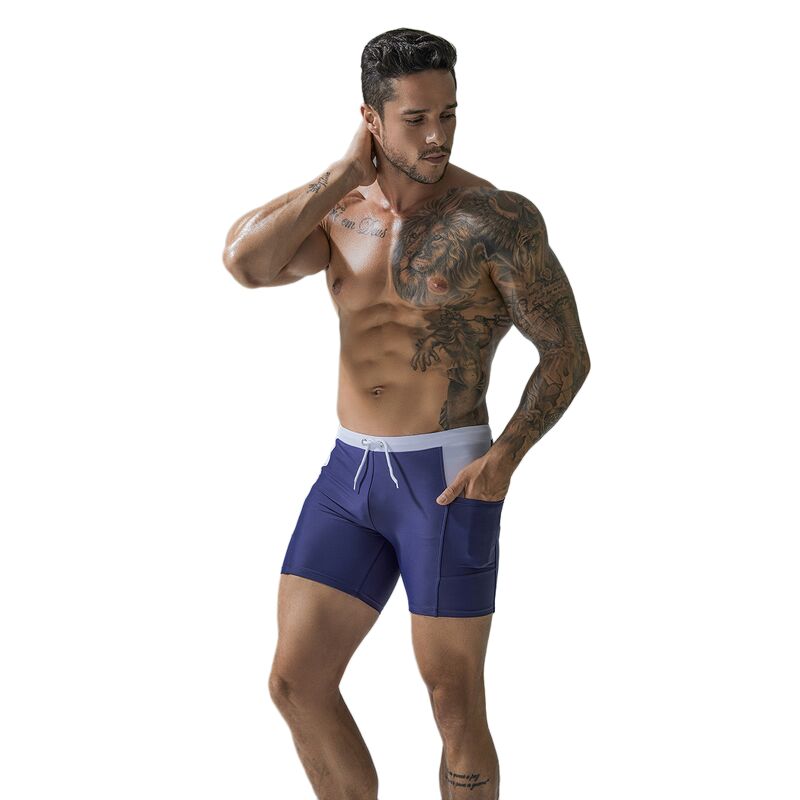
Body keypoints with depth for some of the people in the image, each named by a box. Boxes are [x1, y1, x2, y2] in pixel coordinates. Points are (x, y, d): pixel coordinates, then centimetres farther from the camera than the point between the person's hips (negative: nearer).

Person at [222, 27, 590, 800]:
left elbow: (568, 354, -5)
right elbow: (244, 262, -14)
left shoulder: (498, 219, -9)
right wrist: (345, 175, -10)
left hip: (448, 479, -5)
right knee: (296, 683, 4)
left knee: (454, 705, 0)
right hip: (350, 476, 5)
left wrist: (504, 456, -20)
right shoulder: (337, 213, 6)